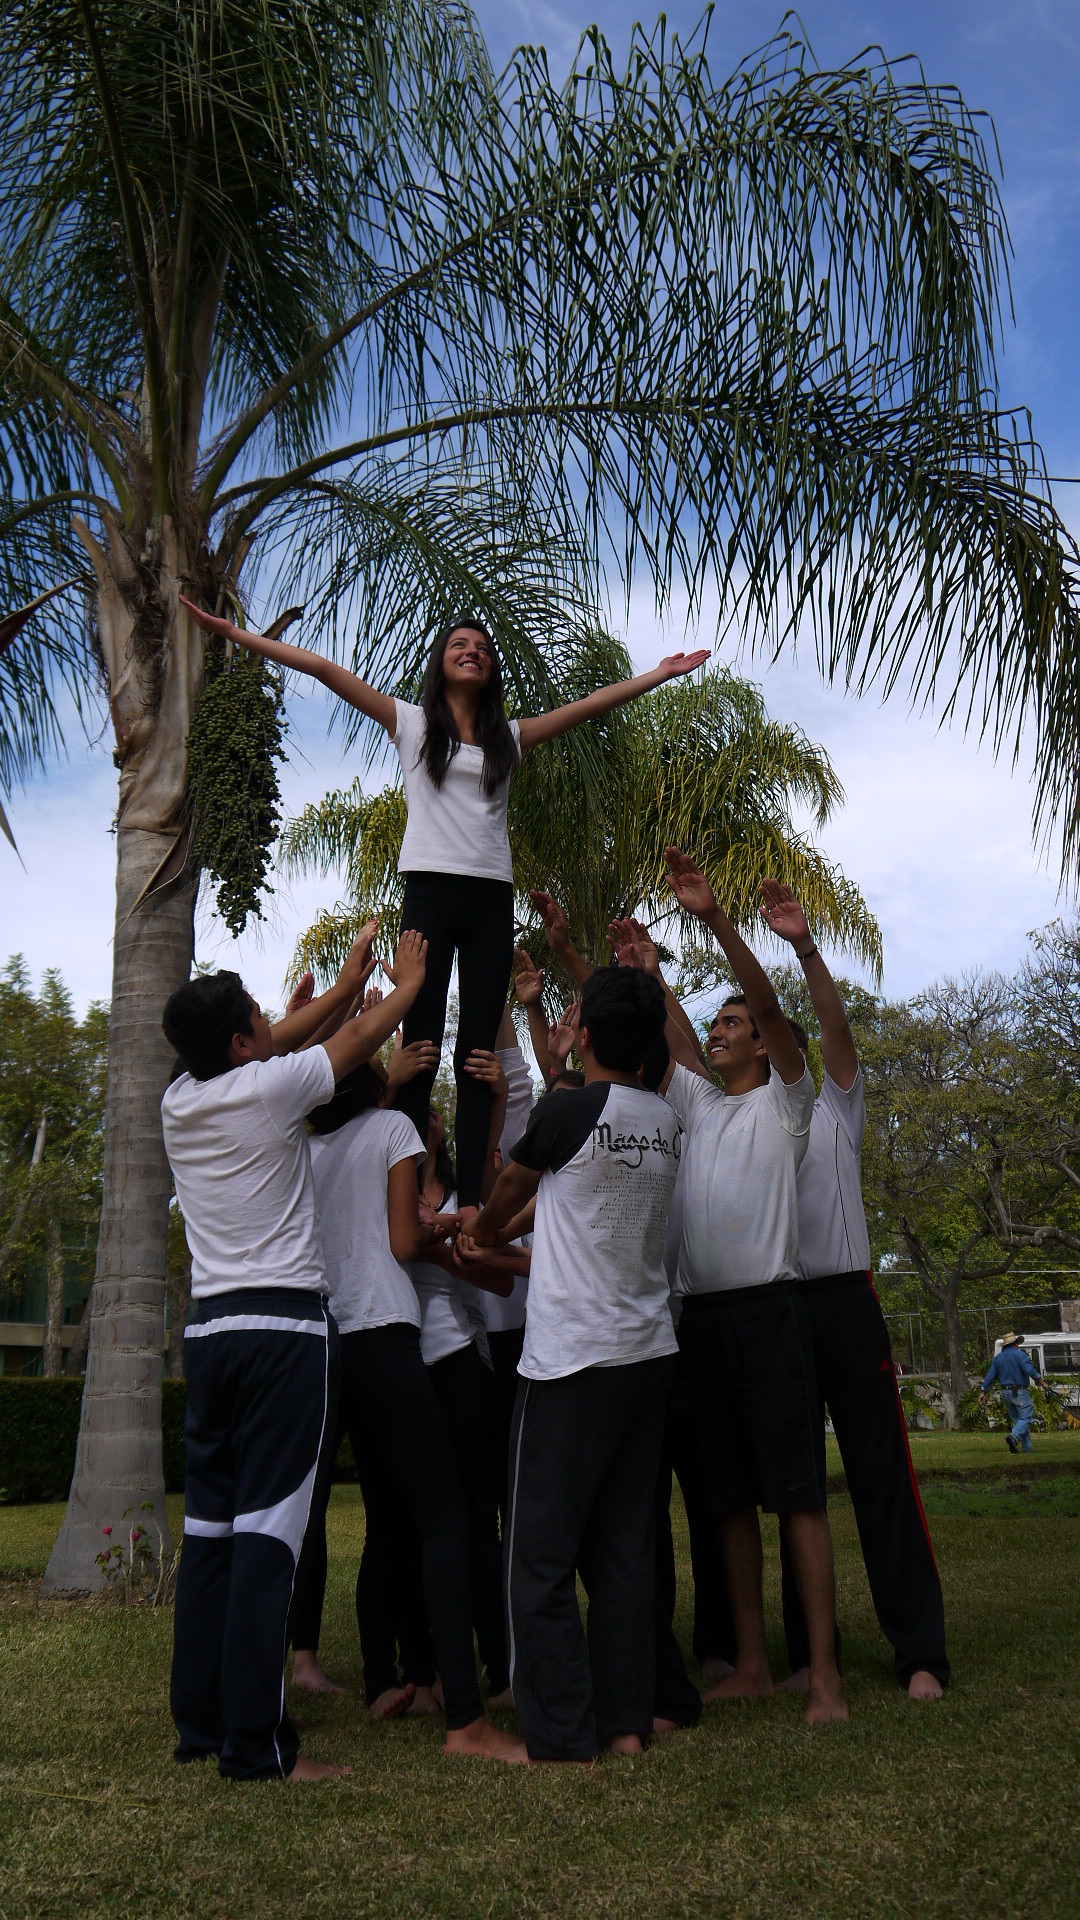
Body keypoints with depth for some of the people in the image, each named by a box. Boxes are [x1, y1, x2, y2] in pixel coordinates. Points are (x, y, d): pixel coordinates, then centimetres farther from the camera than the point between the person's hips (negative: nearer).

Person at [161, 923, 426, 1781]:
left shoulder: (180, 1099, 8)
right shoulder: (269, 1088, -10)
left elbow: (279, 1045, 24)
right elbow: (362, 1037, 6)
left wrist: (346, 984, 34)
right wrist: (405, 985, 26)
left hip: (208, 1325, 7)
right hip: (286, 1326, -7)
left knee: (209, 1526, 12)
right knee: (268, 1530, -6)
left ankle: (198, 1722, 21)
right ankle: (256, 1742, -2)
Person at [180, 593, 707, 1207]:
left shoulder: (510, 736, 19)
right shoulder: (411, 721, 13)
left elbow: (593, 703, 23)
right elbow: (324, 669, 8)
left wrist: (661, 674, 23)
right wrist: (234, 633, 5)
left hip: (492, 901, 3)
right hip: (431, 891, -2)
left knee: (478, 1053, -2)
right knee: (420, 1046, -7)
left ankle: (473, 1200, -4)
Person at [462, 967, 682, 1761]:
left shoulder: (567, 1110, -11)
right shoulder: (666, 1123, 7)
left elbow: (510, 1187, 7)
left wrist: (482, 1231, 29)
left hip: (573, 1358, -7)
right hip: (650, 1351, 7)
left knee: (542, 1555, 2)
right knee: (625, 1547, 13)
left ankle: (562, 1735, 6)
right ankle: (627, 1721, 18)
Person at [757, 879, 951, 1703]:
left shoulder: (833, 1110, 8)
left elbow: (836, 1025, -8)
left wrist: (805, 946, -22)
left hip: (844, 1302, -3)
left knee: (881, 1473, -2)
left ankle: (921, 1651, 4)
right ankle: (806, 1651, 14)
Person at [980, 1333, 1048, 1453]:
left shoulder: (997, 1357, 13)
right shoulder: (1019, 1354, -6)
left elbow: (990, 1376, 13)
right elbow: (1029, 1370, -19)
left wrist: (983, 1391, 14)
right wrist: (1040, 1380, -9)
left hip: (1006, 1393, 6)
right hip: (1020, 1392, -6)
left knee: (1017, 1419, 12)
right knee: (1026, 1417, -7)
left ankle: (1027, 1447, 9)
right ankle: (1014, 1437, -31)